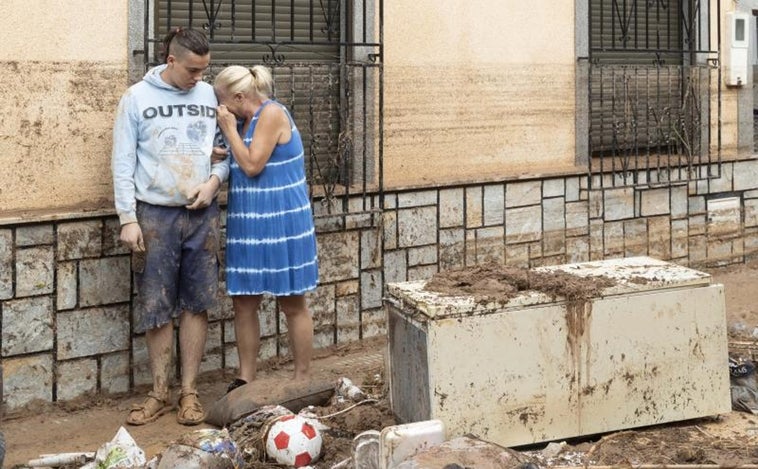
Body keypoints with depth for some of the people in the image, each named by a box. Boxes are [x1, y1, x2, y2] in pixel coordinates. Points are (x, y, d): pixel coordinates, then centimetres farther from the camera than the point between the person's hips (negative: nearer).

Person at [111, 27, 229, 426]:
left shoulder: (210, 96, 5)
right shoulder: (137, 98, -3)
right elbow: (123, 162, -4)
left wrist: (214, 180, -8)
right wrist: (128, 219, -9)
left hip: (202, 214, 2)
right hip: (155, 214, -2)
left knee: (196, 304, 4)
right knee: (156, 307, 3)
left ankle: (188, 392, 13)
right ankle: (159, 392, 14)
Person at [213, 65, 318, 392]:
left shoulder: (272, 114, -13)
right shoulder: (248, 120, 13)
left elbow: (252, 165, -17)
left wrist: (229, 129, -10)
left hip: (281, 224, -8)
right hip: (250, 225, 9)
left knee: (292, 304, 2)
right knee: (243, 302, 7)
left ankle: (302, 380, 11)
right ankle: (245, 379, 14)